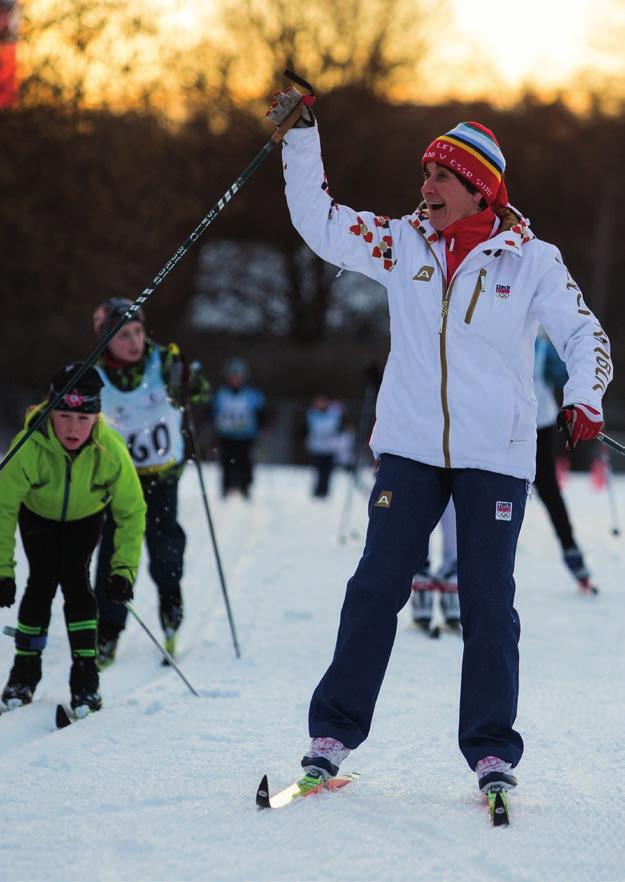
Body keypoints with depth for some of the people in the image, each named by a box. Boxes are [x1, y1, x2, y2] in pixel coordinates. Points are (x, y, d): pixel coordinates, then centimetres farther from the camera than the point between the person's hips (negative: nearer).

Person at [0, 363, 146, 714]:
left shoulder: (111, 450, -35)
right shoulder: (29, 447, -38)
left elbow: (132, 512, -22)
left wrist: (124, 568, -28)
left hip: (86, 518, 0)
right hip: (38, 515, 0)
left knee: (74, 580, -16)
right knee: (43, 582, -12)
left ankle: (85, 678, -8)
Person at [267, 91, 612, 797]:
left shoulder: (531, 260, -2)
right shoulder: (403, 245, 5)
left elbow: (584, 334, 0)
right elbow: (319, 221, 8)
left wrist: (583, 399, -18)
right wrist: (300, 138, 0)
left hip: (495, 456, -2)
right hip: (410, 448, 2)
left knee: (488, 602, 1)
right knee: (376, 587, 3)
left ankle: (491, 751, 8)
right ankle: (334, 732, 10)